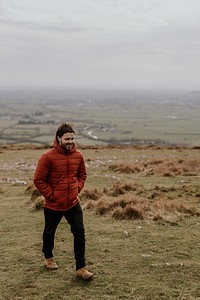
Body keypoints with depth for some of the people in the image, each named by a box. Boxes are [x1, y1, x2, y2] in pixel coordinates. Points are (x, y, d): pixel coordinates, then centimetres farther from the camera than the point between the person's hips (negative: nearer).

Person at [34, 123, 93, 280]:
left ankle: (81, 268, 5)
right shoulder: (48, 157, -16)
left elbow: (82, 175, 15)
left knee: (80, 233, -4)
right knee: (49, 232, 17)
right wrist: (51, 195, -13)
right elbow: (38, 180, -12)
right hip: (53, 205, -3)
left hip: (73, 203, 3)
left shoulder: (78, 156, -2)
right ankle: (48, 258, 45)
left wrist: (77, 189, 1)